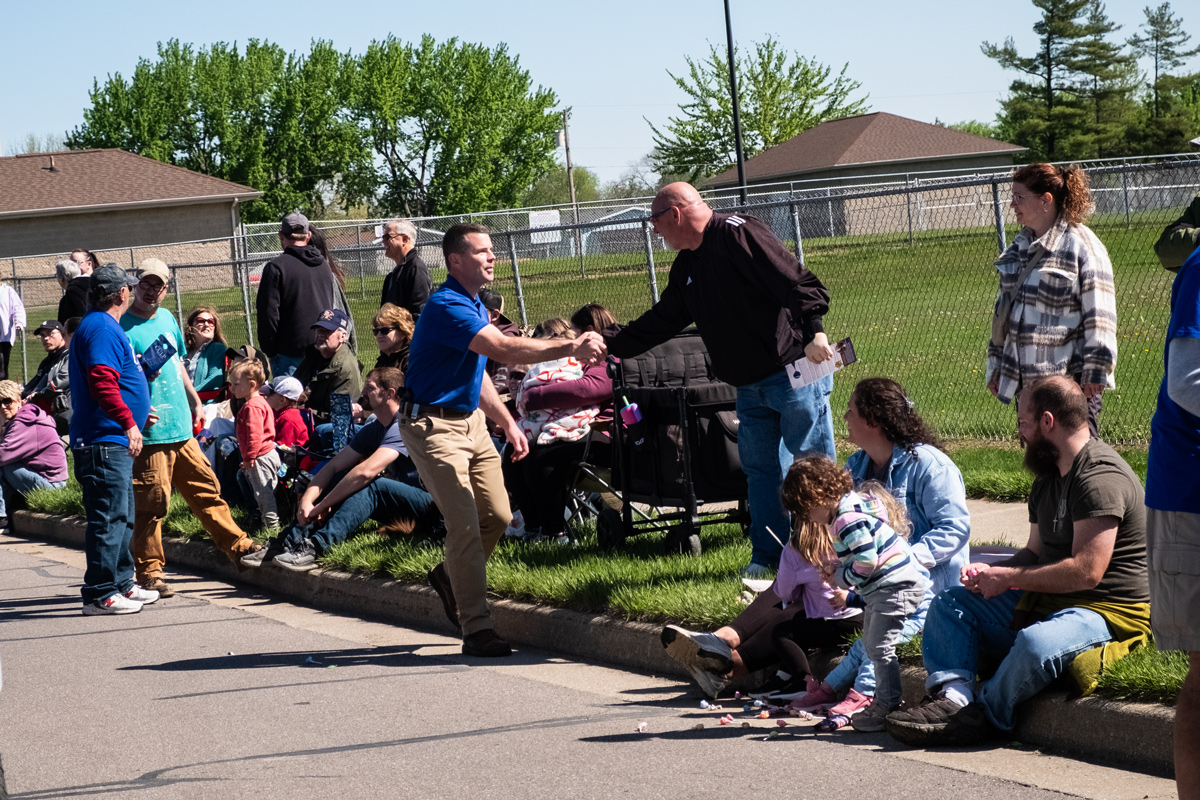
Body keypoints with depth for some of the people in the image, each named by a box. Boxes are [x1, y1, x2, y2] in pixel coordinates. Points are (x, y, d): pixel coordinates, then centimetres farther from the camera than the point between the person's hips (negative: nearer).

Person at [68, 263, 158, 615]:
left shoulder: (103, 327, 20)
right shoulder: (102, 329, -14)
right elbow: (102, 382, -25)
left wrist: (136, 414, 33)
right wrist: (128, 421, -24)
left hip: (112, 441, 11)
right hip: (104, 441, -11)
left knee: (121, 517, 17)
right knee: (109, 517, -10)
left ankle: (121, 584, 25)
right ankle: (99, 594, -9)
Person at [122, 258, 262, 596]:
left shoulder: (167, 319, 15)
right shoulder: (124, 327, -9)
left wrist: (195, 401, 27)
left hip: (181, 427, 7)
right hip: (150, 431, -7)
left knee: (206, 488, 14)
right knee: (152, 502, -5)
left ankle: (236, 545, 25)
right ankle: (149, 571, 2)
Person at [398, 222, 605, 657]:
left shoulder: (475, 306, 13)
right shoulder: (447, 307, -20)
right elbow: (505, 349, -31)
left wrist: (508, 423, 19)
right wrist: (571, 347, -33)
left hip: (470, 420, 9)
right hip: (433, 425, -9)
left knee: (497, 515, 6)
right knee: (465, 523, -14)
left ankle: (450, 575, 32)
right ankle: (476, 629, -12)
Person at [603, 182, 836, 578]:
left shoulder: (737, 234, -15)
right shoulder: (687, 265, 15)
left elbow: (796, 281, -22)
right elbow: (662, 320, 23)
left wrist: (813, 331, -30)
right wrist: (610, 343, 18)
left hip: (794, 372, -9)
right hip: (751, 385, 9)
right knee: (759, 469, 11)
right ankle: (767, 555, 19)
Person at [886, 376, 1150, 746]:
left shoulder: (1100, 477, -19)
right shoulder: (1048, 479, 15)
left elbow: (1086, 571, -26)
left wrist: (1007, 577, -16)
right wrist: (989, 572, 1)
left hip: (1108, 614, -10)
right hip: (1046, 603, 10)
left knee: (1034, 643, -39)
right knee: (949, 603, 4)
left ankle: (983, 713, -15)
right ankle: (953, 697, -20)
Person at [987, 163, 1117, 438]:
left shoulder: (1081, 245, -10)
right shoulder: (1019, 247, 14)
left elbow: (1099, 315, -12)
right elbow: (1004, 308, 21)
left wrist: (1095, 371, -15)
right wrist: (996, 366, 21)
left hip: (1069, 378, -8)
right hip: (1025, 379, 8)